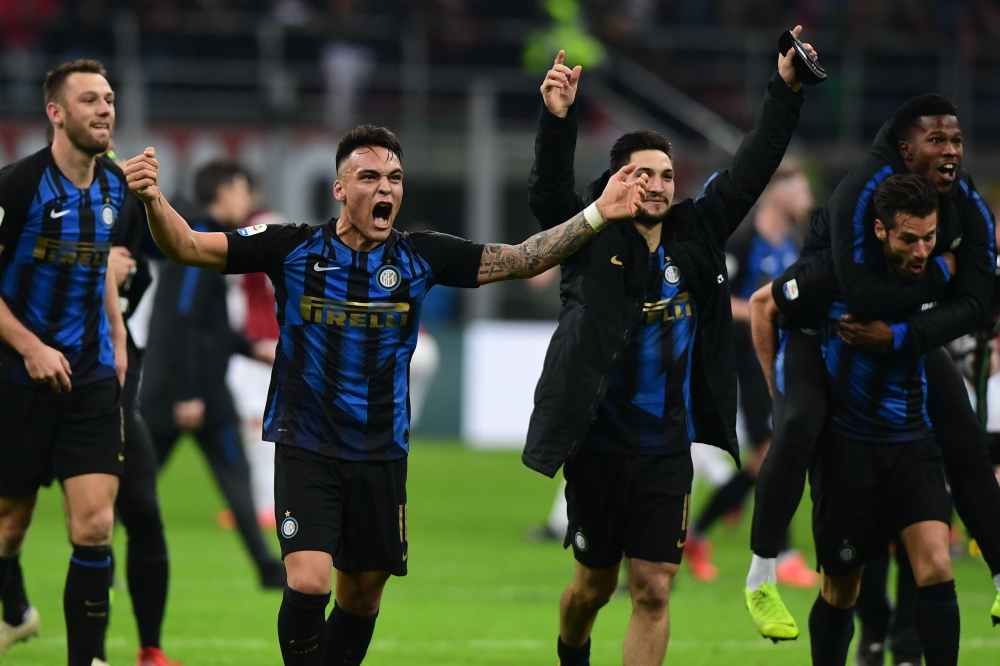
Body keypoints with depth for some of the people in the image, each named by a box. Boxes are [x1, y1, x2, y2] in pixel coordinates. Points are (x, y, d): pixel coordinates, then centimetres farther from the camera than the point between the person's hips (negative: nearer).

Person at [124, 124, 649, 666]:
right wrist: (154, 201, -27)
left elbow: (523, 259, 2)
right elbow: (187, 247, -7)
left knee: (363, 596, 11)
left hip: (380, 456, 3)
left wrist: (597, 215, -8)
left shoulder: (419, 256, 0)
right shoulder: (293, 250, -6)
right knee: (308, 582, -19)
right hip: (306, 450, -3)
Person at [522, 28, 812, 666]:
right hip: (599, 445, -2)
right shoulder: (594, 239, -6)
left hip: (666, 451, 2)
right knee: (596, 584, 13)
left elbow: (749, 172, 4)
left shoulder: (696, 236, 4)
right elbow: (550, 191, -21)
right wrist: (558, 118, -37)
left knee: (653, 591, -3)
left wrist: (786, 92, -4)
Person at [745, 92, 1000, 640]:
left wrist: (899, 336, -29)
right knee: (799, 425, -29)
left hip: (906, 329, 6)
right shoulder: (862, 194, -32)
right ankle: (761, 578, -18)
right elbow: (862, 295, -40)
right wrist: (939, 273, -27)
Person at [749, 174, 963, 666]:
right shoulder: (836, 274, -15)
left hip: (912, 441, 2)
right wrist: (780, 391, 4)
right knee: (841, 588, 6)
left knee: (936, 566, -16)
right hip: (846, 444, -2)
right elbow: (761, 304, 2)